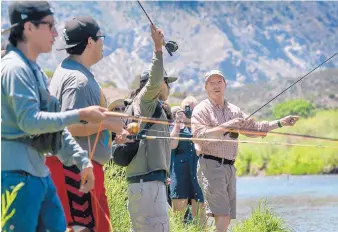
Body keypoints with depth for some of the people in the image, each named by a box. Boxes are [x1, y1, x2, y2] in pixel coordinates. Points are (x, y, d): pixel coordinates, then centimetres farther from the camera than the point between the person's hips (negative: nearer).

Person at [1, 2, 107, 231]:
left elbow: (53, 122, 20)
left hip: (39, 170, 10)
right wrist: (81, 115, -18)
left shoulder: (35, 70, 17)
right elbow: (30, 121, -21)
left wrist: (81, 159, 15)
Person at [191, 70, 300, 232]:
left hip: (229, 167, 7)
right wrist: (225, 127, -23)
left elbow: (253, 128, 23)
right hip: (211, 165, -7)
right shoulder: (201, 110, -1)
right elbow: (199, 135, -16)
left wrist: (280, 123, 18)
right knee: (222, 215, -18)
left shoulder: (234, 110, 19)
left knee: (227, 216, 7)